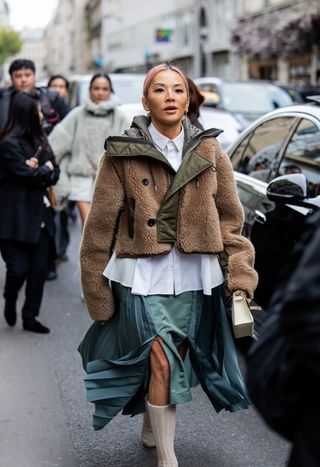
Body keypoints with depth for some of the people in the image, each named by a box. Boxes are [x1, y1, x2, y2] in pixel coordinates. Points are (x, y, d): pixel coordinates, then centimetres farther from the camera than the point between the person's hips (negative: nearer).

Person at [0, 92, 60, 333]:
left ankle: (30, 317, 18)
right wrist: (45, 169, 0)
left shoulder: (40, 140, 11)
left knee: (39, 269, 6)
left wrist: (38, 172, -11)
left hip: (40, 215, 7)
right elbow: (26, 175, -16)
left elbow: (54, 175, 8)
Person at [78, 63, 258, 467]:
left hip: (194, 275, 3)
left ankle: (151, 425, 38)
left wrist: (240, 272, -1)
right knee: (162, 360, -10)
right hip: (142, 273, -3)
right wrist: (95, 284, -1)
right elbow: (101, 223, -1)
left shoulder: (209, 151, 4)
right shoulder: (122, 153, -4)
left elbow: (230, 217, 6)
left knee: (174, 359, 11)